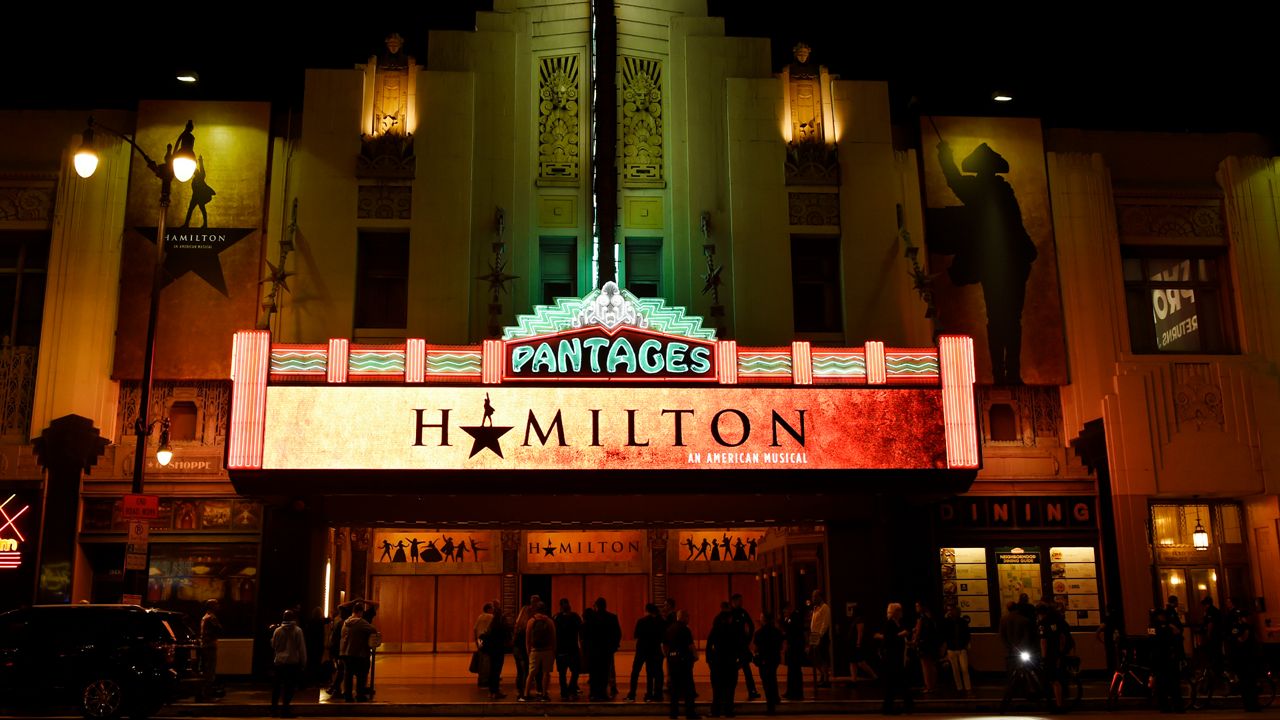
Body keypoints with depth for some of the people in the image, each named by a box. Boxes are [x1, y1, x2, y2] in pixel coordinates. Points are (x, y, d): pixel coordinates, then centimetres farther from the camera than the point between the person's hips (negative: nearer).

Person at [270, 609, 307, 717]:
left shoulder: (278, 630, -1)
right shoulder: (297, 631, -9)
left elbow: (273, 646, 10)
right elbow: (302, 648, -6)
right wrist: (303, 662, 2)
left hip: (279, 661, 3)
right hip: (293, 662, -3)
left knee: (277, 685, 15)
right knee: (290, 686, 2)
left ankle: (274, 707, 20)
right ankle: (284, 707, -3)